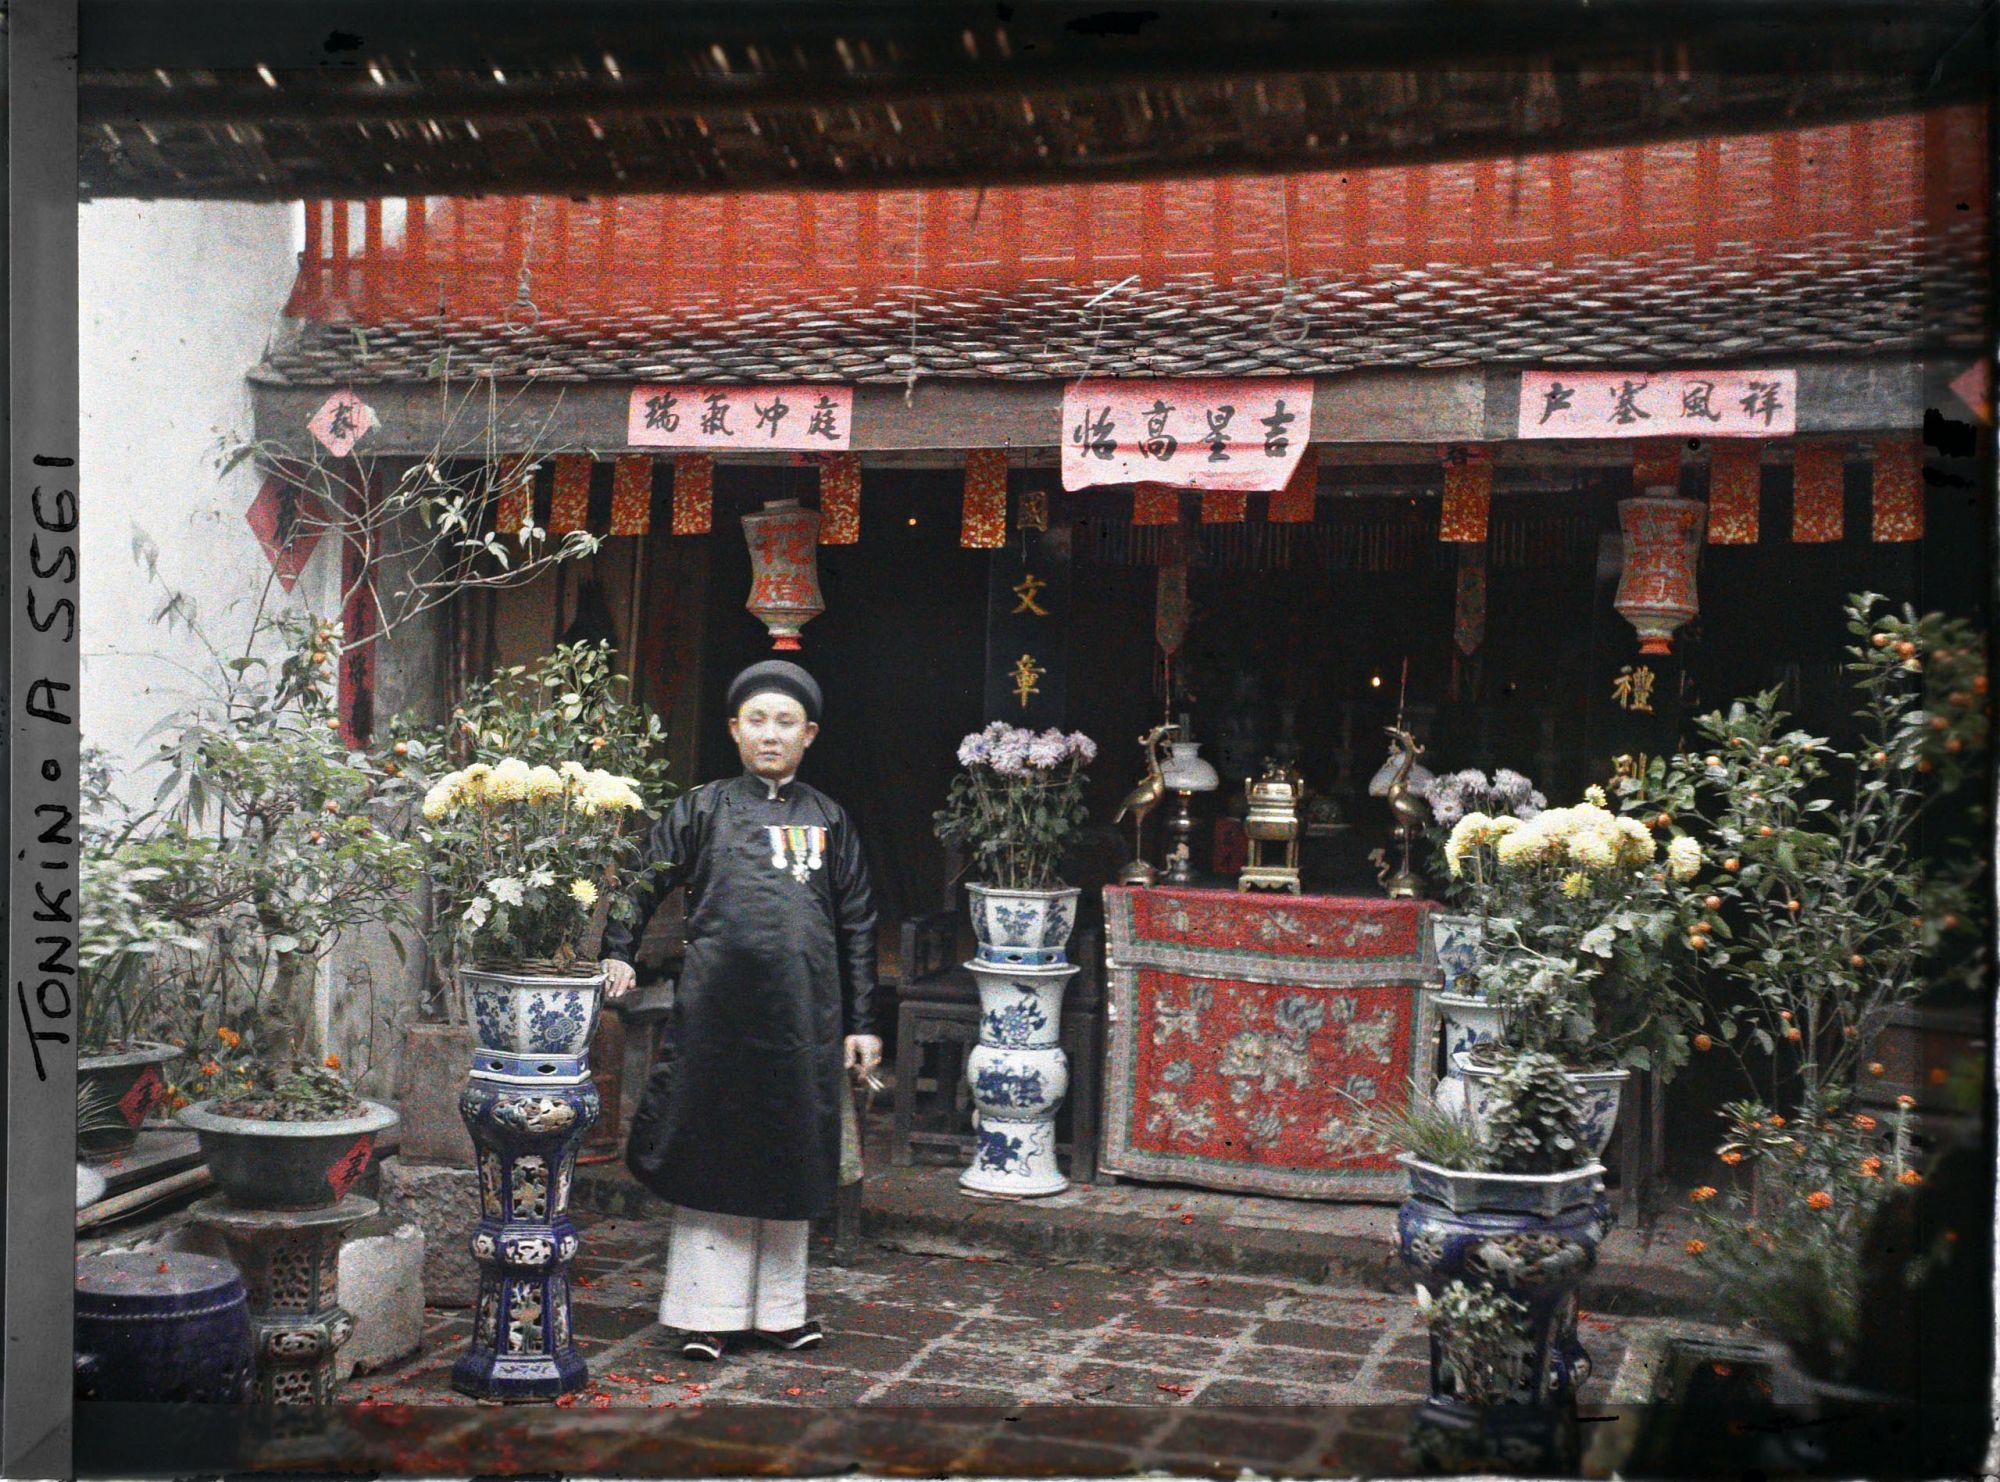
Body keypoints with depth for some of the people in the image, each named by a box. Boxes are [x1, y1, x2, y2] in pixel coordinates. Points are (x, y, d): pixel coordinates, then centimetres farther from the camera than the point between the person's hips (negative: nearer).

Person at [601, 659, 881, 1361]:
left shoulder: (828, 819, 10)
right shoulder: (702, 809, 5)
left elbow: (856, 926, 11)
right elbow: (643, 882, 7)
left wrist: (861, 1023, 8)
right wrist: (616, 955, -9)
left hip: (804, 1013, 2)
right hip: (718, 1008, -2)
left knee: (790, 1157, 10)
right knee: (715, 1154, 2)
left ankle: (778, 1309, 22)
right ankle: (708, 1311, 12)